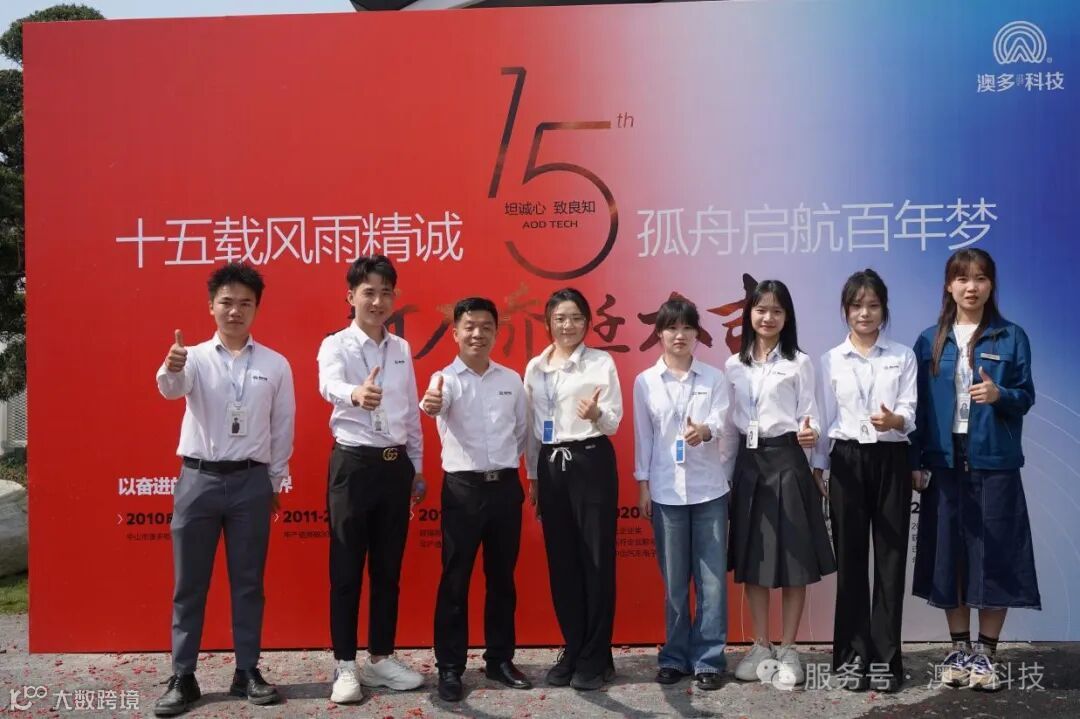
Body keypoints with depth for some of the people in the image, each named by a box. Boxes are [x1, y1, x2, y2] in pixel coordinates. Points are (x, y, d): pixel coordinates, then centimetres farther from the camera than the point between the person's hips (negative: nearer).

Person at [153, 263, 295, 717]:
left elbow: (283, 428, 7)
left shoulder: (275, 365, 3)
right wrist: (170, 368, -45)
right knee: (189, 584, 6)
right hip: (198, 478, 0)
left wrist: (274, 483, 8)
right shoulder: (195, 357, 0)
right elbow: (171, 389, -22)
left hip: (250, 481, 1)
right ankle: (182, 678, 15)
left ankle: (247, 672, 19)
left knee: (248, 582, 8)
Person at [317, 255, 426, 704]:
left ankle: (381, 658, 23)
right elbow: (329, 385, -30)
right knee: (346, 570, 2)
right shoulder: (336, 345, -7)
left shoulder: (402, 349, 10)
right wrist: (355, 394, -53)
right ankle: (345, 665, 13)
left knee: (388, 568, 11)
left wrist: (416, 468, 14)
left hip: (396, 465, 5)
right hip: (353, 464, -5)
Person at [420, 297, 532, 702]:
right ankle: (450, 667, 12)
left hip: (506, 486, 4)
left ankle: (500, 659, 25)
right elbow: (436, 403, -29)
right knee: (455, 579, 2)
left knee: (502, 577, 12)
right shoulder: (446, 378, -5)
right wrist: (430, 405, -51)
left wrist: (506, 463, 9)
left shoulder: (511, 380, 7)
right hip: (463, 487, -4)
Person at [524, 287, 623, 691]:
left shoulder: (601, 362, -3)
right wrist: (533, 474, 14)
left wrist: (596, 414, -31)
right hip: (551, 466, 5)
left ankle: (595, 658, 10)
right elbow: (531, 425, 14)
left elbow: (614, 422, -8)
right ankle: (572, 651, 21)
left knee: (596, 559, 0)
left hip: (591, 463, -4)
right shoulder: (535, 368, 10)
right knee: (561, 561, 9)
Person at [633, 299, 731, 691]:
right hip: (666, 490, 0)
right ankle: (675, 656, 21)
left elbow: (722, 419, -11)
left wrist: (704, 430, -33)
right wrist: (642, 484, 2)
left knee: (712, 576, 2)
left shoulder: (714, 378, 3)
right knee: (674, 579, 9)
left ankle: (708, 659, 12)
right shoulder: (645, 382, 3)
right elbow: (643, 436, 5)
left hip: (709, 488, 0)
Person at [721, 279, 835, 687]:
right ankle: (761, 648, 19)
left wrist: (810, 434, -28)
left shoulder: (798, 363, -1)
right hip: (748, 463, 4)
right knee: (751, 560, 7)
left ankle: (787, 650, 13)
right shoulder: (734, 366, 9)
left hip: (786, 460, -3)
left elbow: (808, 414, -4)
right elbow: (730, 425, 11)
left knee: (793, 558, 0)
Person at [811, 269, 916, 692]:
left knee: (890, 557, 1)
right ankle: (853, 655, 14)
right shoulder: (830, 360, 6)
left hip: (891, 460, 0)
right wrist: (817, 465, 3)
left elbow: (909, 411, -5)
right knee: (850, 558, 5)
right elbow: (825, 418, 7)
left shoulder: (903, 357, 4)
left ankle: (884, 657, 10)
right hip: (846, 461, 0)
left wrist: (894, 420, -28)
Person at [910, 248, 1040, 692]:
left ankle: (985, 653, 14)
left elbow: (1026, 397, 0)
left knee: (994, 556, 1)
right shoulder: (930, 341, 6)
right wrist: (914, 461, -1)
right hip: (945, 461, 2)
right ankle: (959, 650, 20)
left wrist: (1000, 395, -22)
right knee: (949, 555, 6)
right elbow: (919, 405, 5)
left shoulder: (1011, 338, 1)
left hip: (994, 461, -2)